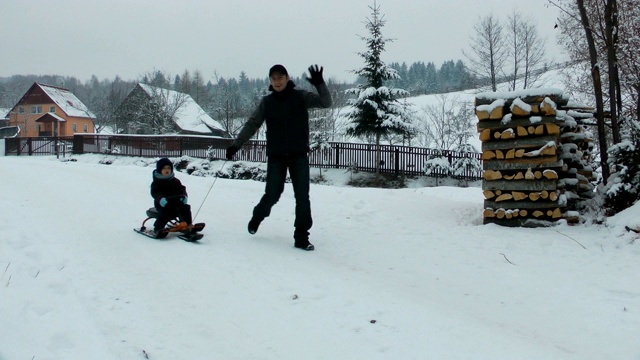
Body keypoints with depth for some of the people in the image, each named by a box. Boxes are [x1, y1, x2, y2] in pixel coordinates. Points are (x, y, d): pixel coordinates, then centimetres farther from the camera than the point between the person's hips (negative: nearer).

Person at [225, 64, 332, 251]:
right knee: (272, 195, 2)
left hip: (299, 155, 0)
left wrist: (320, 84, -27)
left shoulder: (301, 96, -1)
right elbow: (252, 124, 3)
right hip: (276, 156, 0)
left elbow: (326, 102, -10)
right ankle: (257, 216, 34)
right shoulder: (267, 102, 2)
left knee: (302, 197, -4)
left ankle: (301, 237, 5)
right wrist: (236, 145, -4)